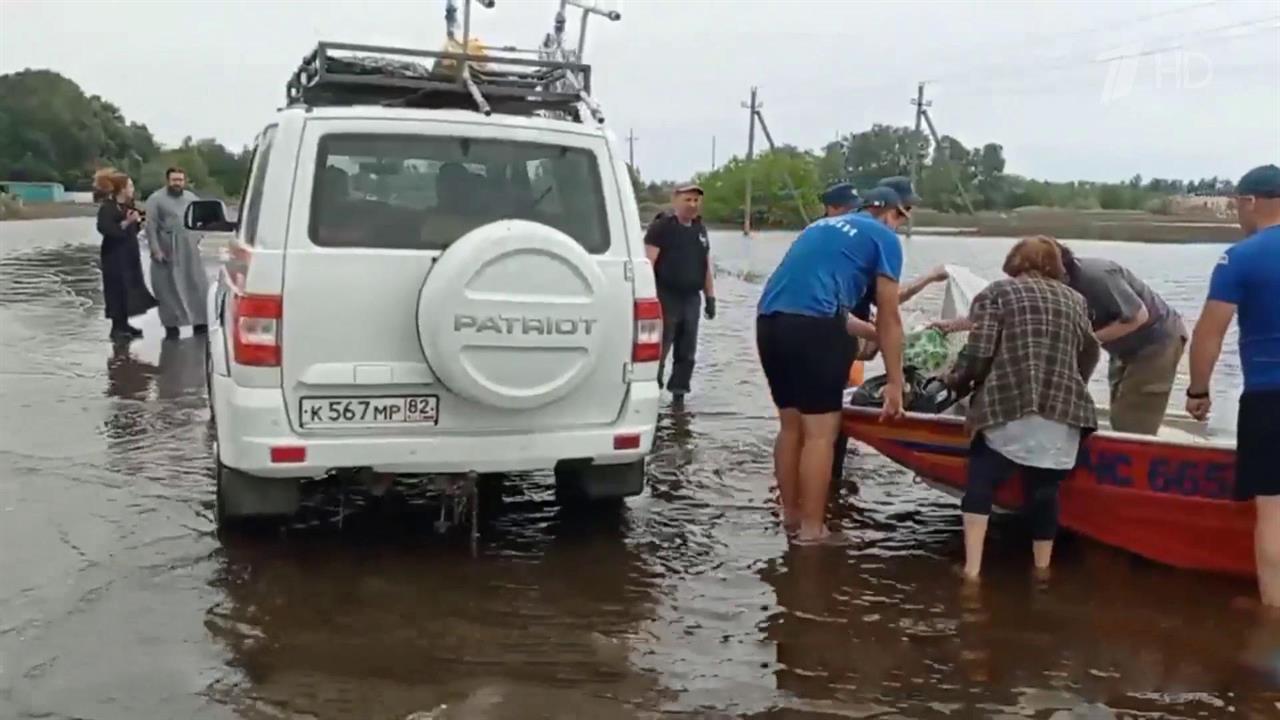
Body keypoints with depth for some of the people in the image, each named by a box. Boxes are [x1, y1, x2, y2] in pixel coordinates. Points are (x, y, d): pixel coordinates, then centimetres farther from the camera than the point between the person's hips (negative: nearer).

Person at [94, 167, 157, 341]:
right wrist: (126, 222, -28)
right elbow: (104, 228, -26)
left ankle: (124, 324, 19)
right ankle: (116, 327, -2)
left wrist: (138, 221, -1)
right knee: (117, 289, -7)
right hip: (114, 254, -9)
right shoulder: (107, 207, -14)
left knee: (130, 287, 11)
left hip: (128, 252, 9)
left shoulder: (127, 205, 11)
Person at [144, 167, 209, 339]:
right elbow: (151, 227, -8)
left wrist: (198, 238, 8)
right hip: (167, 252, -4)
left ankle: (200, 323, 11)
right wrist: (155, 250, -14)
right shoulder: (156, 199, -3)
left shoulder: (191, 197, 14)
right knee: (169, 290, 1)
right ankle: (171, 326, 6)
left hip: (190, 252, 4)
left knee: (198, 286, 4)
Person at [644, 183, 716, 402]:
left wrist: (710, 297, 17)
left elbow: (706, 266, 21)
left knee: (687, 353, 8)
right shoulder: (661, 226, -5)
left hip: (692, 299, 7)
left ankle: (678, 396, 16)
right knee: (659, 350, -7)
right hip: (666, 298, -6)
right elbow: (648, 263, -12)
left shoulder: (700, 229, 16)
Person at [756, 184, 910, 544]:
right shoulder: (885, 238, 10)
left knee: (791, 425, 17)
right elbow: (888, 317, 8)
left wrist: (868, 333, 49)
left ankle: (791, 516, 26)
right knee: (820, 431, 0)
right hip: (812, 324, -8)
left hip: (768, 320, 8)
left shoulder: (823, 226, 30)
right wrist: (895, 383, 12)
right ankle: (811, 529, 4)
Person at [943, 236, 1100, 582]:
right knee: (1044, 489, 11)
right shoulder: (1074, 299, 18)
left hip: (1006, 406, -3)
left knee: (981, 482, 8)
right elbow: (1089, 355, 20)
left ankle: (972, 570, 0)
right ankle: (1042, 570, 19)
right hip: (1062, 411, 3)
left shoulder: (997, 292, 8)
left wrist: (955, 381, 15)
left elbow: (978, 353, -3)